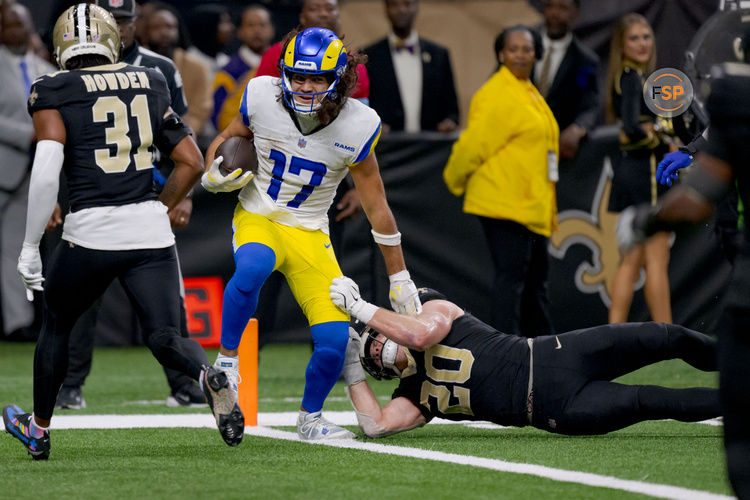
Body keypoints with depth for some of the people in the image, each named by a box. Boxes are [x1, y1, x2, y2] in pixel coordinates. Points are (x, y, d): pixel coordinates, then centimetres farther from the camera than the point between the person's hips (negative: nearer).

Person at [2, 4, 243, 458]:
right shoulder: (149, 87, 12)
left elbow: (47, 171, -12)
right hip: (151, 233, 2)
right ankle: (210, 375, -29)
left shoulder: (54, 94, -1)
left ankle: (39, 429, 34)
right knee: (165, 337, 4)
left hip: (91, 231, -2)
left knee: (56, 324, 21)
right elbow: (193, 163, 11)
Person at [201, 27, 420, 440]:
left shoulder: (356, 127, -12)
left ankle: (309, 417, 16)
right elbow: (225, 139, 11)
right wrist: (214, 174, -13)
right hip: (257, 219, -1)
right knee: (253, 267, -39)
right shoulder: (263, 98, -12)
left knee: (334, 339, -12)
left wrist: (399, 280, 4)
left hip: (309, 235, 1)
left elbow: (377, 209, -1)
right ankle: (226, 361, -20)